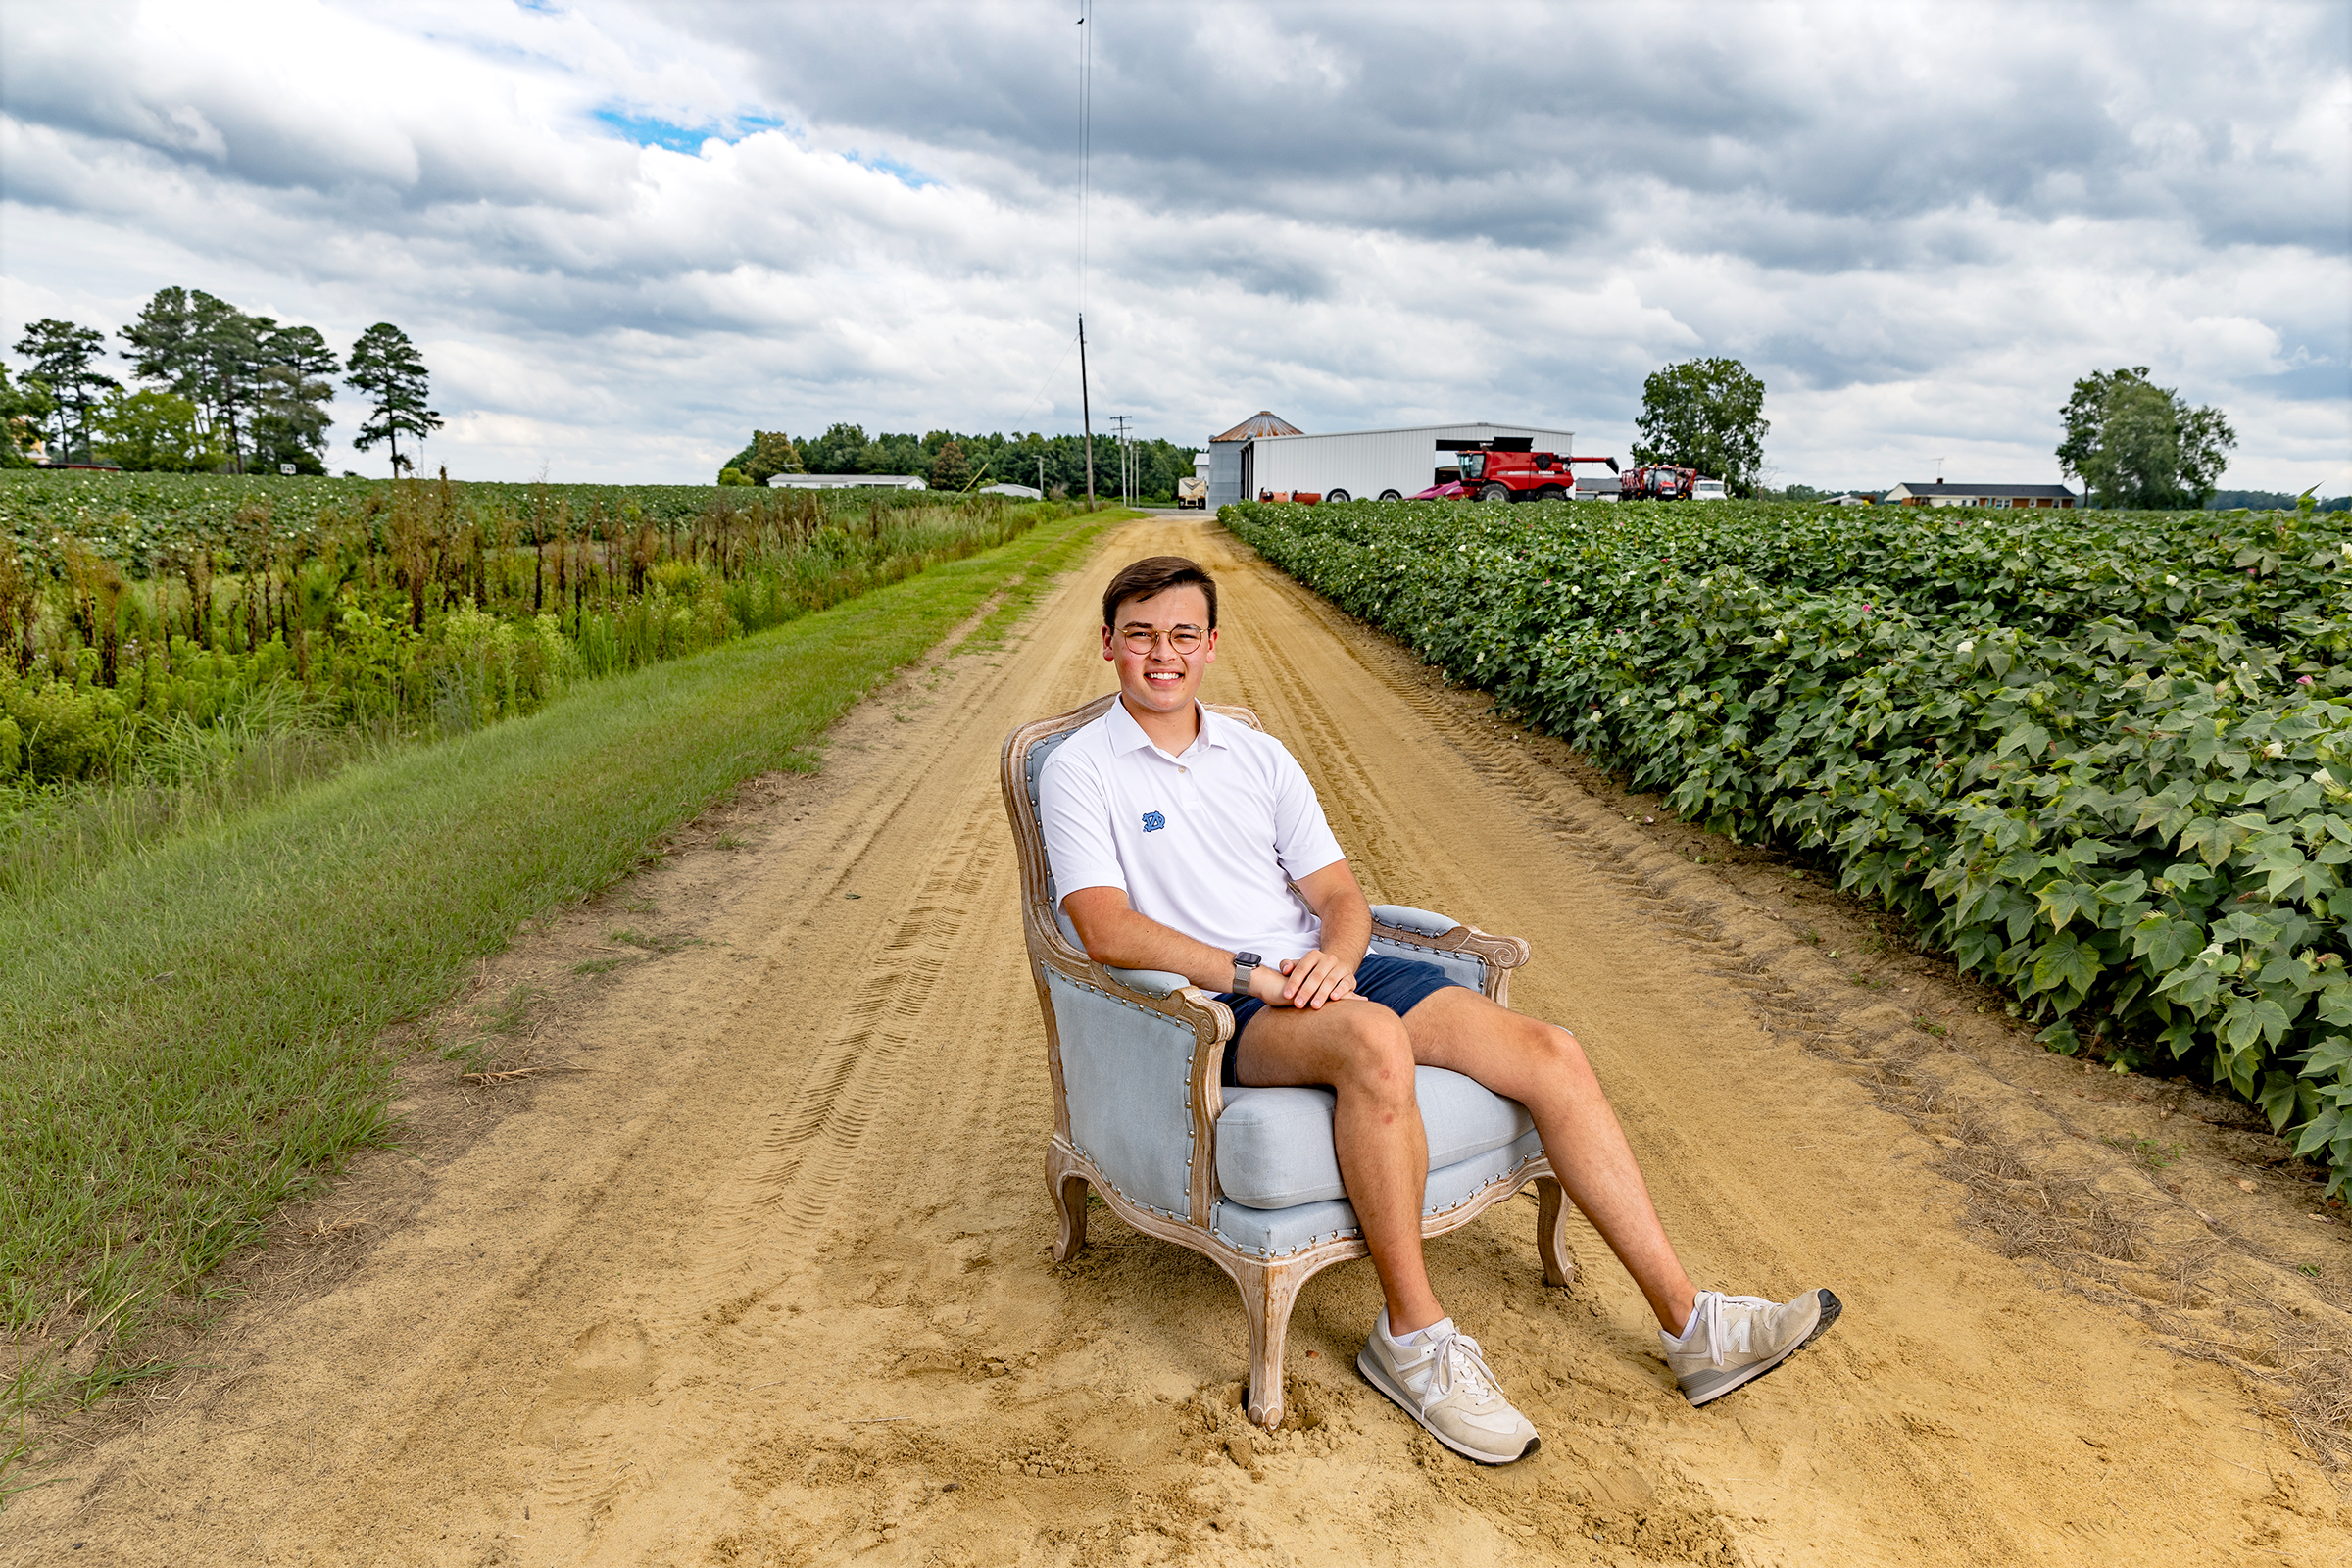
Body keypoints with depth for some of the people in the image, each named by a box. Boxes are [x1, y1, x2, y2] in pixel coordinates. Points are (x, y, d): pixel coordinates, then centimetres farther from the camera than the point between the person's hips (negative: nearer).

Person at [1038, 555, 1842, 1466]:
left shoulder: (1260, 756, 16)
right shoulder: (1080, 771, 1)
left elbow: (1338, 893, 11)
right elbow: (1107, 930, -13)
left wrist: (1334, 957, -13)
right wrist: (1249, 972, -21)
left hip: (1317, 974, 6)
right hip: (1210, 1008, -5)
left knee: (1552, 1054, -11)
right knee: (1376, 1040, -38)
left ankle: (1686, 1322, -2)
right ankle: (1410, 1332, -19)